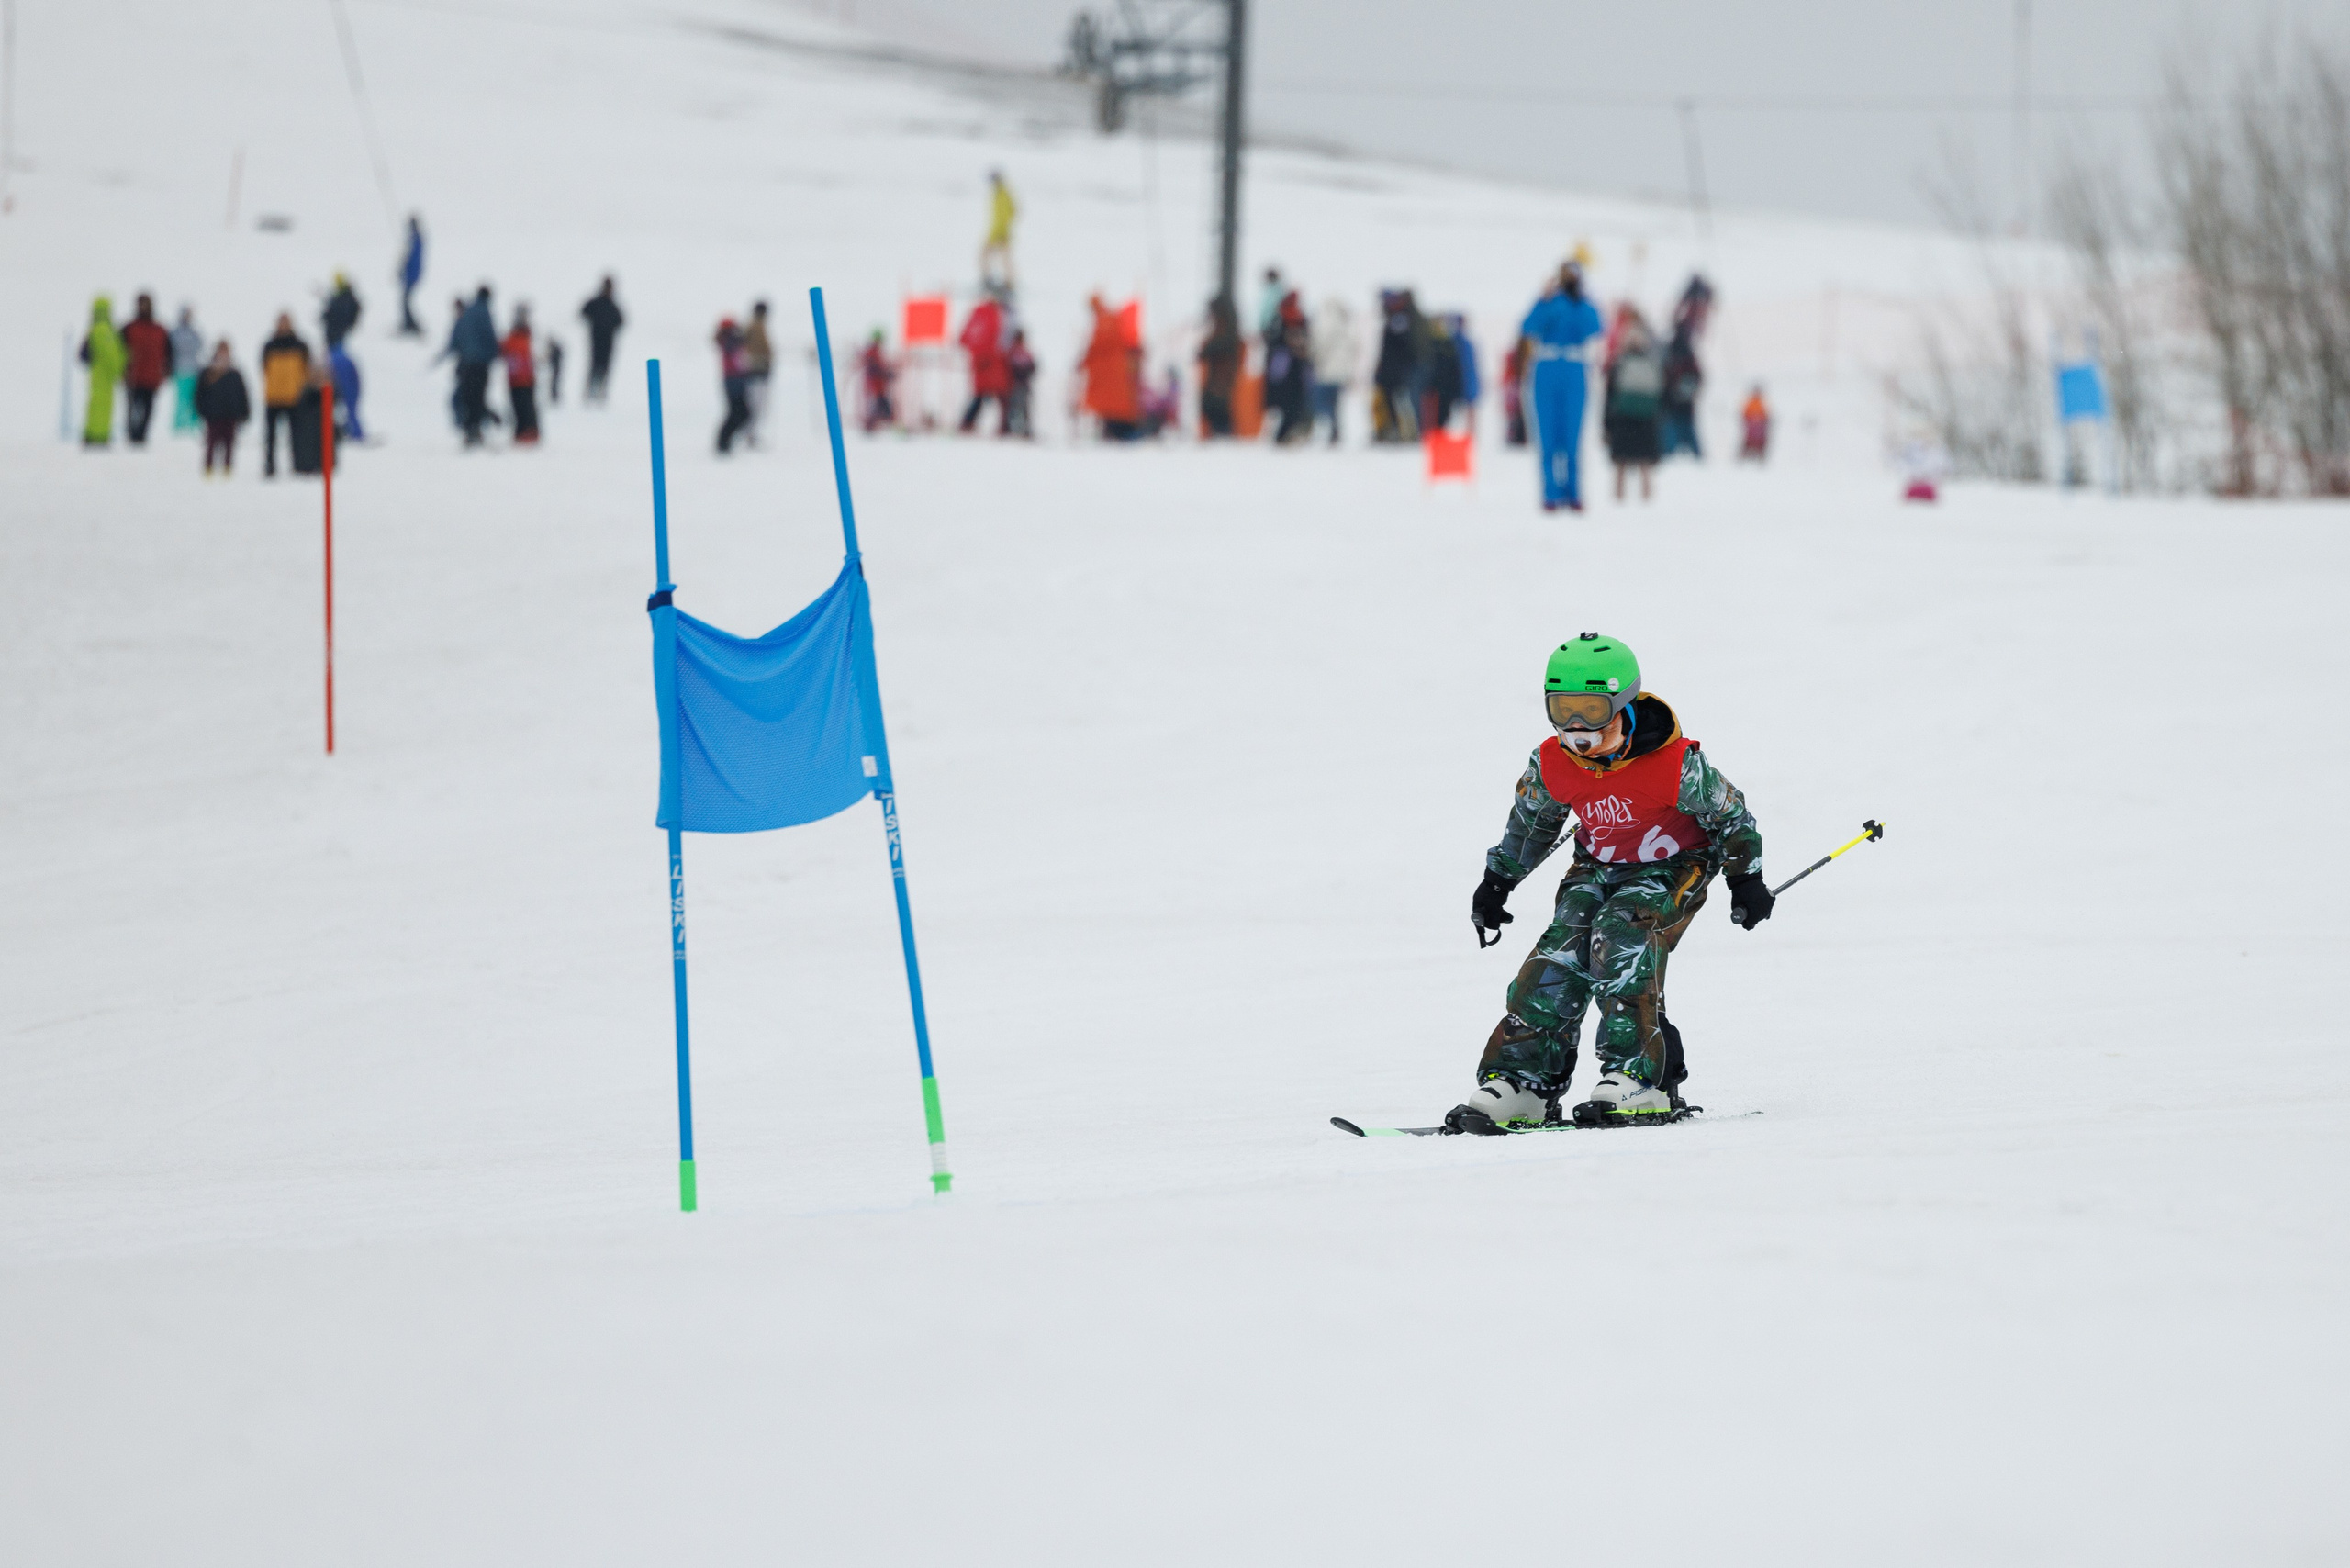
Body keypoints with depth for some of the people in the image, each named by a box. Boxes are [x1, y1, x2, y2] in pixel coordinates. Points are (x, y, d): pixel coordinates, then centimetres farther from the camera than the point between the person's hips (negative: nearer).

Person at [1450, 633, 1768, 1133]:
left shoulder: (1675, 764, -25)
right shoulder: (1552, 764, -11)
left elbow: (1729, 813, -8)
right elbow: (1529, 824, 11)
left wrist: (1747, 879, -3)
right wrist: (1496, 882, 16)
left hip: (1672, 870, -5)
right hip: (1598, 868, 5)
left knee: (1621, 941, -31)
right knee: (1560, 953, -18)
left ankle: (1640, 1077, -31)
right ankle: (1521, 1078, -18)